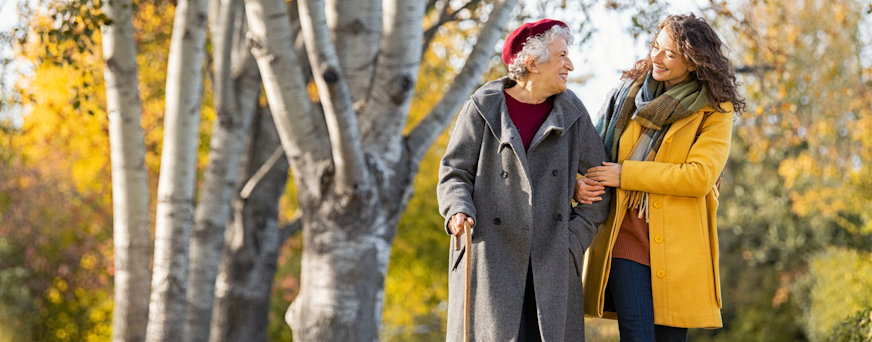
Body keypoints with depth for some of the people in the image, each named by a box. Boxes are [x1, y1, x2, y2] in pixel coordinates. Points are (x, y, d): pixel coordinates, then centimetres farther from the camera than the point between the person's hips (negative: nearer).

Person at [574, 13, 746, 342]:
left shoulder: (714, 111, 1)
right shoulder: (628, 92, 11)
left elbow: (699, 176, -12)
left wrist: (625, 174, -12)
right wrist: (579, 184, -6)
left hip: (678, 242, -1)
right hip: (625, 234, 1)